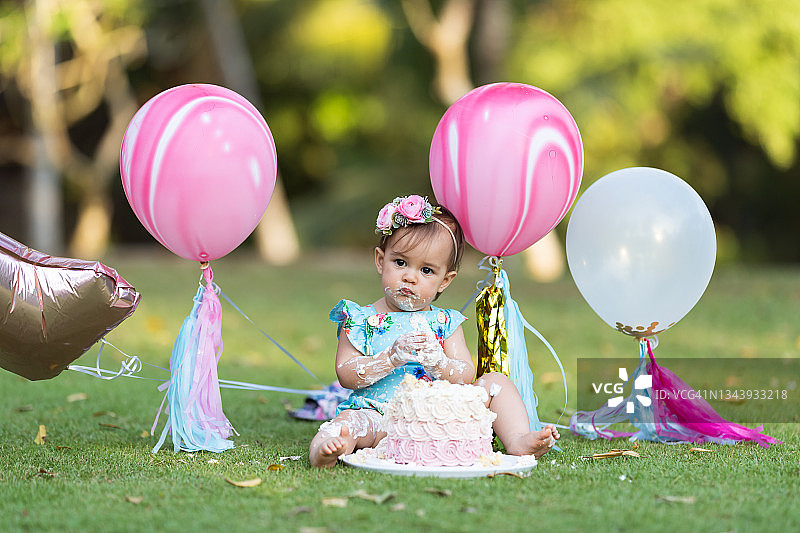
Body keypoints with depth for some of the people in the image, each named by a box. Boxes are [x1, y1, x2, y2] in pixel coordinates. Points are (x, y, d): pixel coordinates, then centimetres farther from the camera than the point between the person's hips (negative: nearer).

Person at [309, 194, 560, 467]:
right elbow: (346, 374, -4)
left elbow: (466, 376, 4)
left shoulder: (445, 323, 13)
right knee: (351, 420, -35)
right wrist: (391, 358, -19)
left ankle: (518, 440, -18)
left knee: (495, 381, -3)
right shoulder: (361, 319, 7)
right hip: (379, 416, -3)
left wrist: (439, 363, -19)